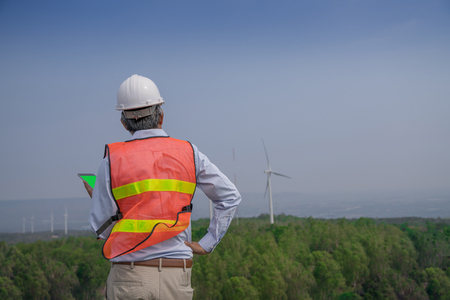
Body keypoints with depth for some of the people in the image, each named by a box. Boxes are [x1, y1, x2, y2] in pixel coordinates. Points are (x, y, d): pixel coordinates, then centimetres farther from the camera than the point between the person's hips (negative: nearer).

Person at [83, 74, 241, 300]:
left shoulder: (112, 160, -2)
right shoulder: (189, 153, 5)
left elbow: (102, 228, 1)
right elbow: (230, 197, 7)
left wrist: (95, 199, 21)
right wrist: (207, 244, 9)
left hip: (129, 279, -2)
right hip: (176, 278, 2)